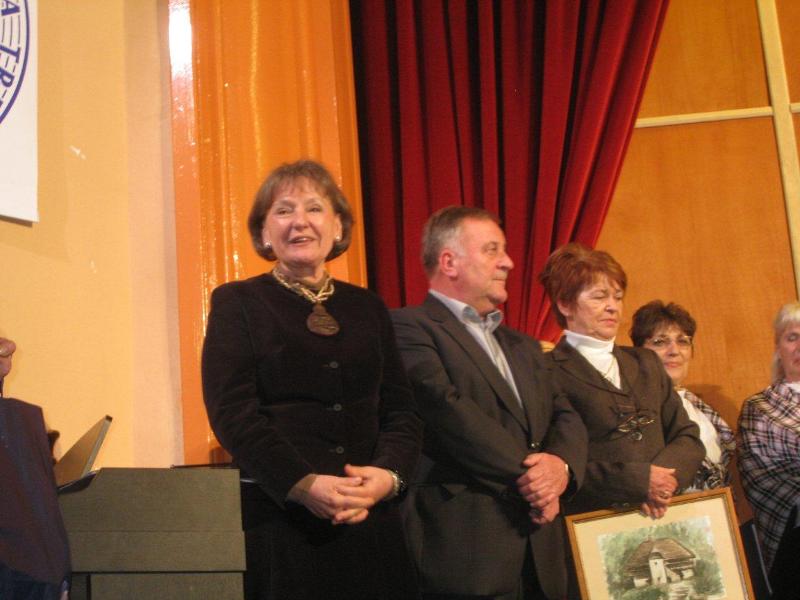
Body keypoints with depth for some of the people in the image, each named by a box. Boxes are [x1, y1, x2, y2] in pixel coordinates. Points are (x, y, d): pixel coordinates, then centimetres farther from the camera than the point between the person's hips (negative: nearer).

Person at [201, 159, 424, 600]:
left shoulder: (367, 308, 13)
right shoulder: (236, 303, 3)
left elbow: (401, 410, 9)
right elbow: (232, 412, -7)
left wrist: (388, 473, -11)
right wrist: (304, 485, -18)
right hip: (277, 527, -3)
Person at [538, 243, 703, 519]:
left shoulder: (646, 363, 14)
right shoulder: (548, 373, -7)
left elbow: (688, 437, 11)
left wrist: (663, 480, -7)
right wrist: (639, 480, -16)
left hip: (664, 518, 3)